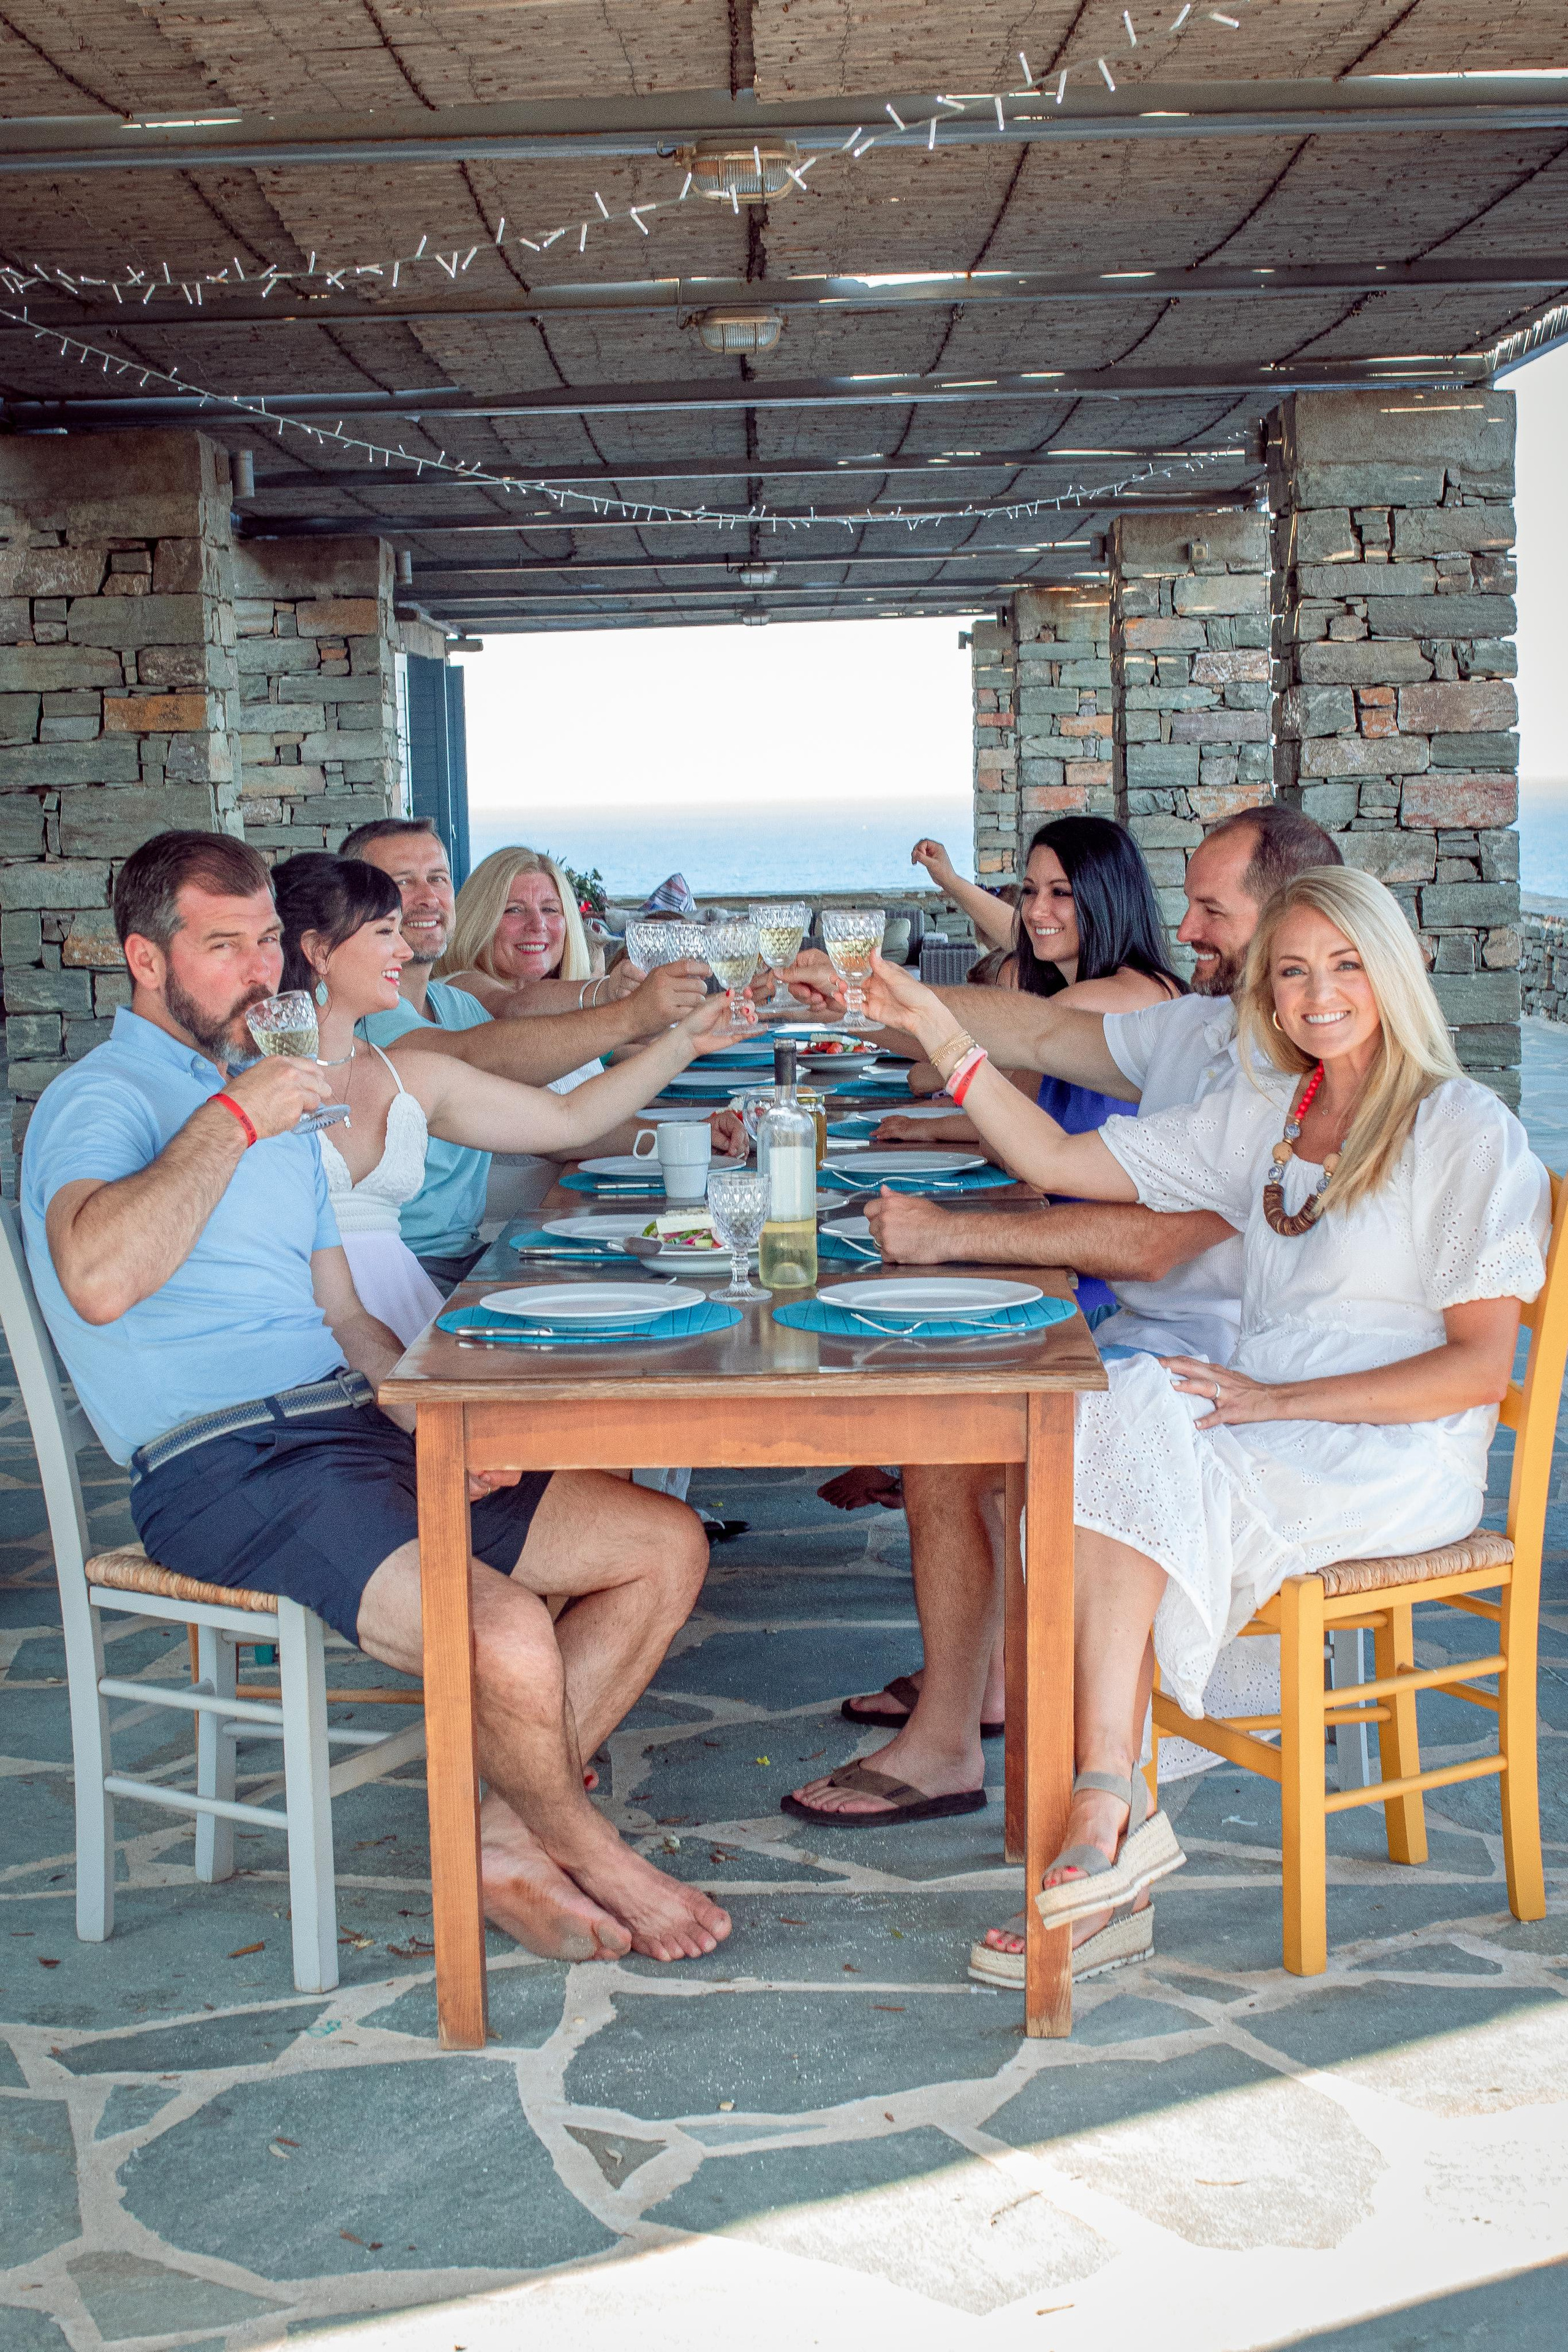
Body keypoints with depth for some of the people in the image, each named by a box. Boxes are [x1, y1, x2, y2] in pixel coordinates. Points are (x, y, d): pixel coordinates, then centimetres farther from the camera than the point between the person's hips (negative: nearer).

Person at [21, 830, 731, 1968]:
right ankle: (593, 1857, 3)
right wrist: (233, 1121, -20)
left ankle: (513, 1844, 4)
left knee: (667, 1545, 0)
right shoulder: (102, 1100, -5)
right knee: (512, 1634, -29)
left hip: (358, 1427, 9)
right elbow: (99, 1280, -29)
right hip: (229, 1468, -9)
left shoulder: (271, 1094, 23)